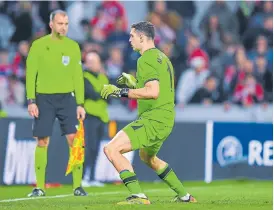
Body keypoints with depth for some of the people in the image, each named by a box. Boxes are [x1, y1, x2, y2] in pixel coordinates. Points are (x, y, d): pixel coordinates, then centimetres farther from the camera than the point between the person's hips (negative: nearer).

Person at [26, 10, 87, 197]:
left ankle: (78, 186, -2)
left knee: (74, 140, -7)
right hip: (44, 98, -1)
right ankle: (40, 187, 7)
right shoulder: (38, 45, 0)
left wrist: (80, 104, 3)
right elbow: (31, 74, 0)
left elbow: (78, 76, 8)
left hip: (67, 98, 1)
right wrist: (31, 101, -8)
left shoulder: (73, 46, 7)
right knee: (42, 142, 0)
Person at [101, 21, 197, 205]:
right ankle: (184, 196, 38)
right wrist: (133, 82, 24)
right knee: (148, 157, 34)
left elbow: (153, 92, -26)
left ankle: (138, 196, -23)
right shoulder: (162, 57, 18)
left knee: (112, 149, -17)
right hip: (166, 119, 11)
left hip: (153, 119, -11)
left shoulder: (146, 59, -14)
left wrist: (121, 91, -22)